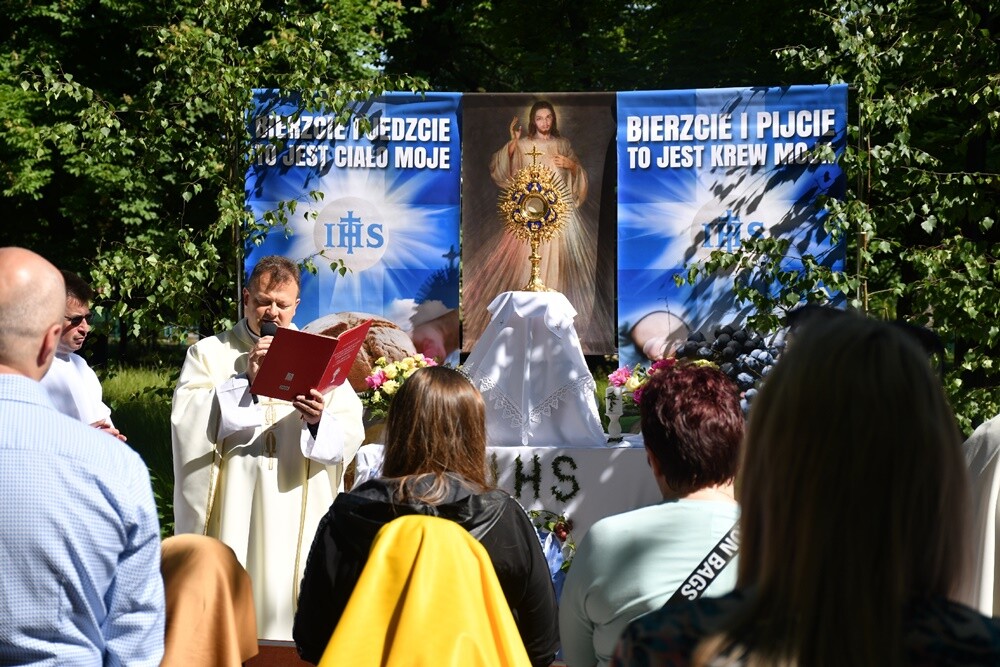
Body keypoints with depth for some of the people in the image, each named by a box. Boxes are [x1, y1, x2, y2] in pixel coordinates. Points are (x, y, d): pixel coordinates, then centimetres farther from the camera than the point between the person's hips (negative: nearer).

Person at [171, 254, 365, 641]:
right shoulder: (208, 354, 9)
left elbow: (350, 434, 2)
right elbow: (186, 419, -7)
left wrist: (320, 420, -19)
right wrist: (245, 380, -14)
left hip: (298, 515, 1)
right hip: (233, 515, -1)